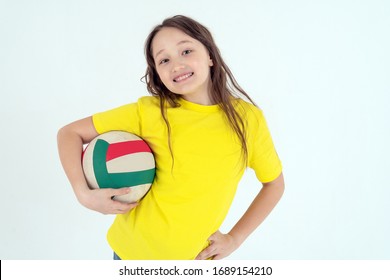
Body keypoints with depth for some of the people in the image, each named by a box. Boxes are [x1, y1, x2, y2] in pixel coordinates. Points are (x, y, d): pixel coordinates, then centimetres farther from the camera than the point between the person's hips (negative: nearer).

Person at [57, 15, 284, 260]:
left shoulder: (248, 118, -10)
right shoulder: (149, 112, -14)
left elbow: (274, 183, 3)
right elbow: (70, 133, -7)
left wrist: (235, 239, -3)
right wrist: (84, 194, -21)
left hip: (195, 258, 1)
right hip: (133, 250, -1)